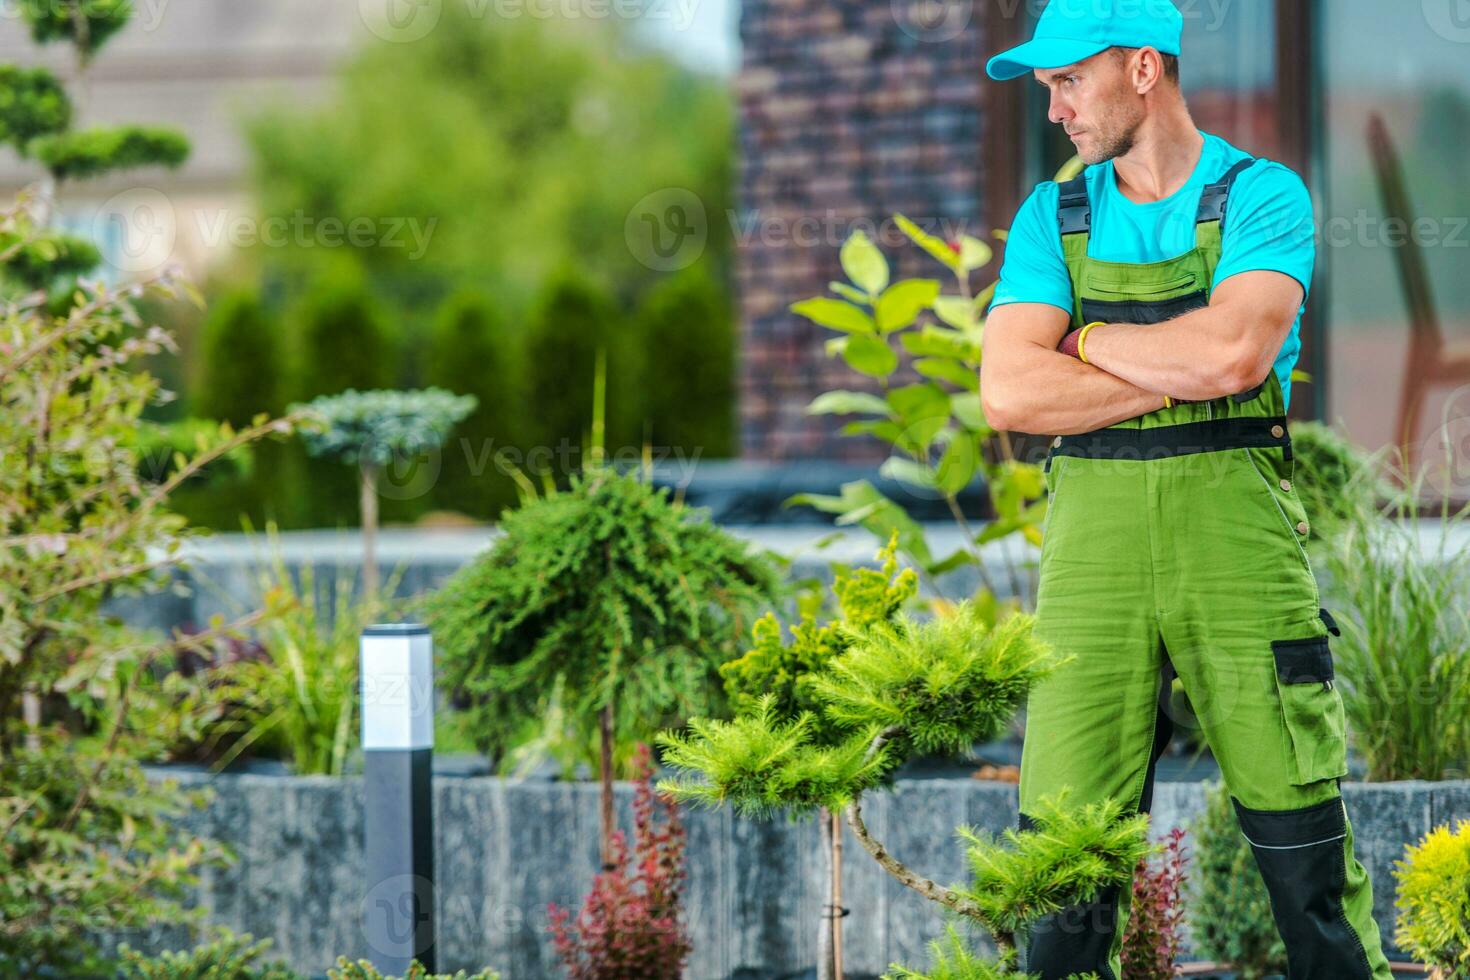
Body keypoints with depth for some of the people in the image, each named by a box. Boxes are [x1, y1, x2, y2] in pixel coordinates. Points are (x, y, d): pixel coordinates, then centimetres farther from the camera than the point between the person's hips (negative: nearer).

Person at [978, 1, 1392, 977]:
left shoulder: (1262, 197, 2)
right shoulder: (1053, 218, 13)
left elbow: (1237, 351, -16)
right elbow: (1010, 392, -1)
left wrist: (1090, 340, -2)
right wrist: (1183, 376, -7)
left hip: (1238, 533, -3)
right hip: (1093, 539, 3)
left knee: (1301, 834, -2)